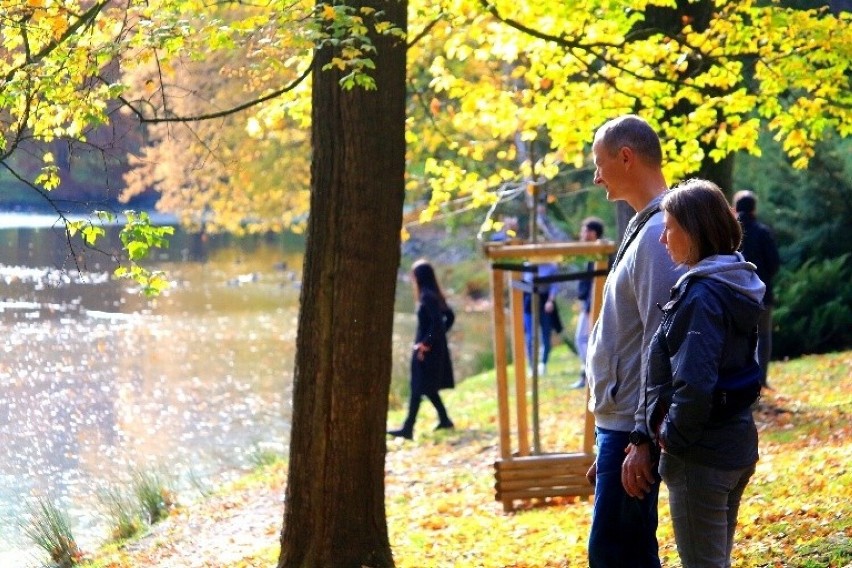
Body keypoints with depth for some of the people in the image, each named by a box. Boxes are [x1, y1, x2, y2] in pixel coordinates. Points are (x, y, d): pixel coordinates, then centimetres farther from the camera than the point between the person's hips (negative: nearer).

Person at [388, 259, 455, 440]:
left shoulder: (427, 297, -17)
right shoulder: (435, 295, 9)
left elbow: (437, 322, -25)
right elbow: (449, 316, 17)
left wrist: (426, 343, -21)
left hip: (426, 350, -9)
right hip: (437, 347, 9)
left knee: (418, 388, -8)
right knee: (428, 387, 18)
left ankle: (408, 428, -7)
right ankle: (444, 419, 24)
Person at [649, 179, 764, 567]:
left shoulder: (702, 294, -20)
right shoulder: (735, 284, 8)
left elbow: (694, 385, -28)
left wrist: (672, 436, -12)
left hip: (702, 453, -9)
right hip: (738, 444, 9)